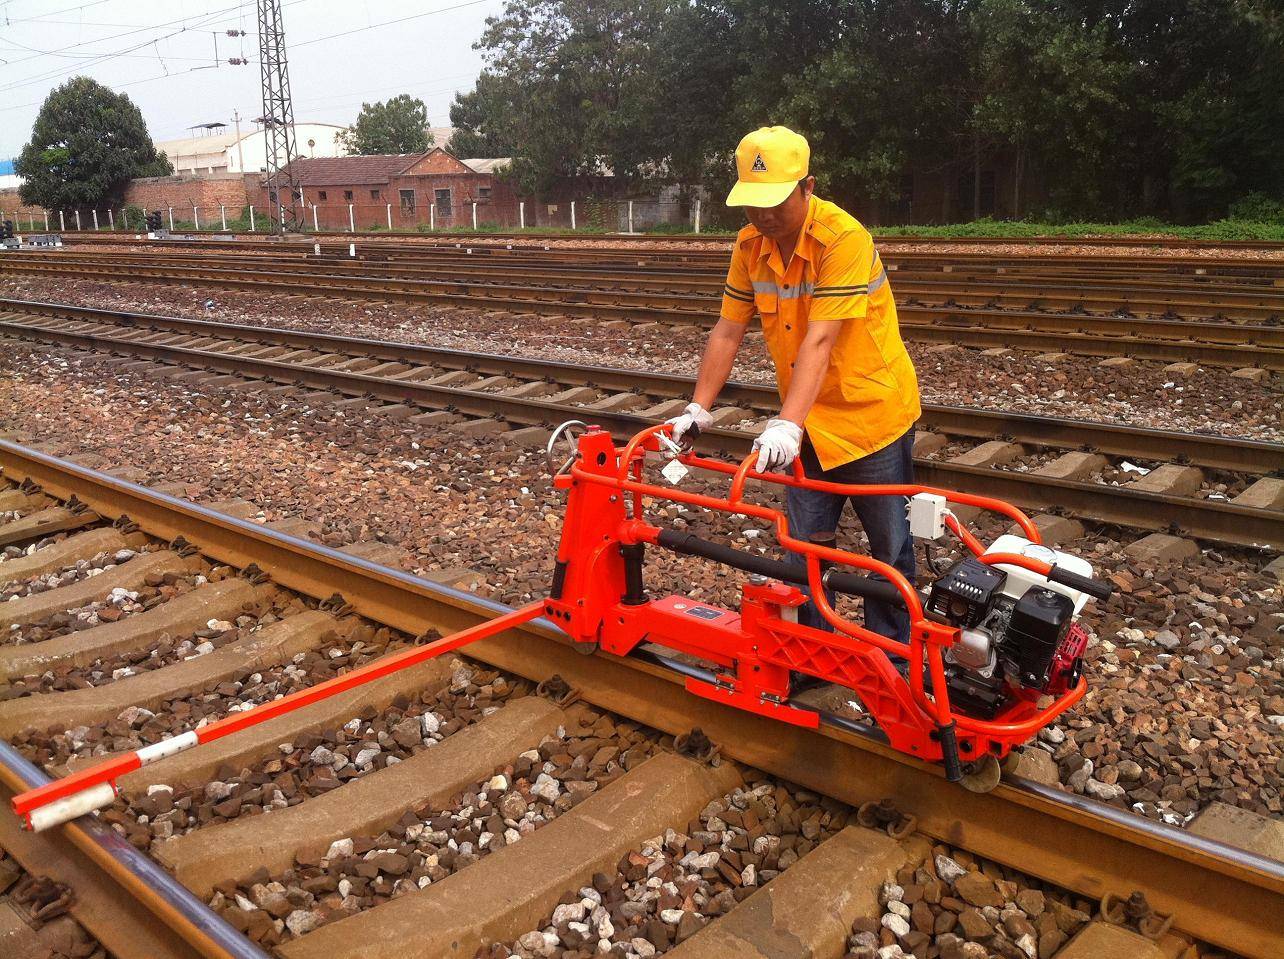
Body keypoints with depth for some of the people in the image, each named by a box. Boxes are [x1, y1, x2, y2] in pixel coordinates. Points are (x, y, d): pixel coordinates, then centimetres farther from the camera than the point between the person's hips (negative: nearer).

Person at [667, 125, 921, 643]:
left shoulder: (844, 239, -23)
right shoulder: (751, 244, -3)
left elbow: (819, 340, -32)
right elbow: (727, 332, -1)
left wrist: (787, 424, -39)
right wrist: (698, 410, -6)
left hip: (871, 413, -5)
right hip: (807, 421, 5)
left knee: (889, 547, 9)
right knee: (803, 543, 11)